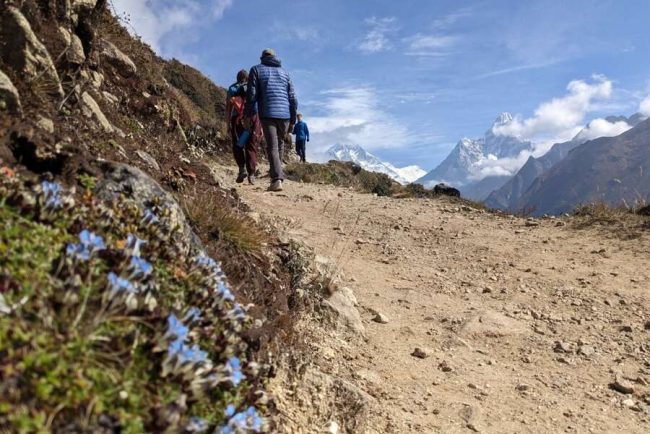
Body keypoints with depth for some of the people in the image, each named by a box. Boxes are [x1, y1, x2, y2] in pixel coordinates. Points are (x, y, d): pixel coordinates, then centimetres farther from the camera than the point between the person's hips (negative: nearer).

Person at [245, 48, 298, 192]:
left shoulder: (256, 70, 10)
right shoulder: (284, 72, 19)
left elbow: (252, 94, 0)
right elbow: (292, 98, 15)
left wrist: (248, 115, 5)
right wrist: (292, 120, 17)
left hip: (267, 114, -3)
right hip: (285, 114, 3)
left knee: (272, 147, -7)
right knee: (280, 145, 18)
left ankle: (277, 179, -20)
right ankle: (278, 174, 23)